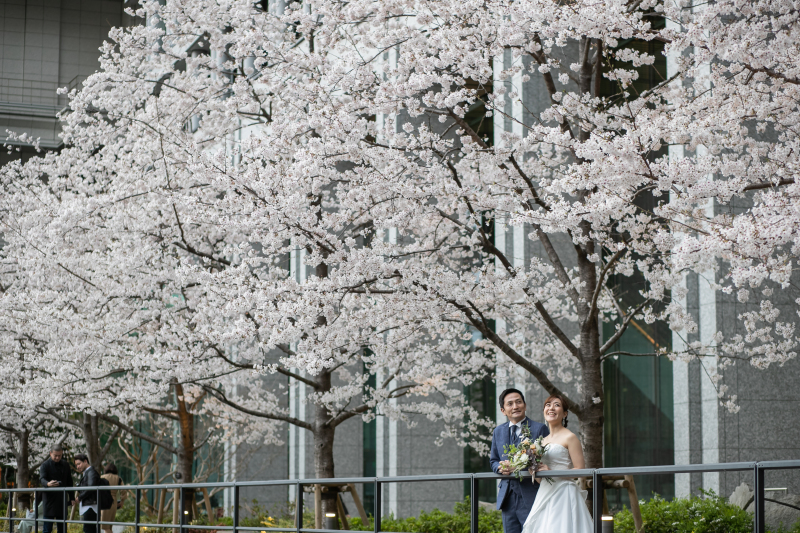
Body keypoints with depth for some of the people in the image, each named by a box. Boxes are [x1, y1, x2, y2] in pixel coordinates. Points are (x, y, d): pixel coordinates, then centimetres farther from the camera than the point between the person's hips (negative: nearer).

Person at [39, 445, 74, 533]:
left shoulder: (65, 465, 12)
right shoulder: (45, 465, -5)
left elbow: (69, 482, 18)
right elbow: (42, 479, -21)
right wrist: (48, 484, -44)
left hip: (62, 500, 5)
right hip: (50, 500, -5)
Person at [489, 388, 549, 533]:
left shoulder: (539, 429, -2)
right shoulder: (498, 432, 15)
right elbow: (493, 460, 23)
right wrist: (500, 467, -2)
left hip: (531, 496, -5)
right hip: (508, 498, 5)